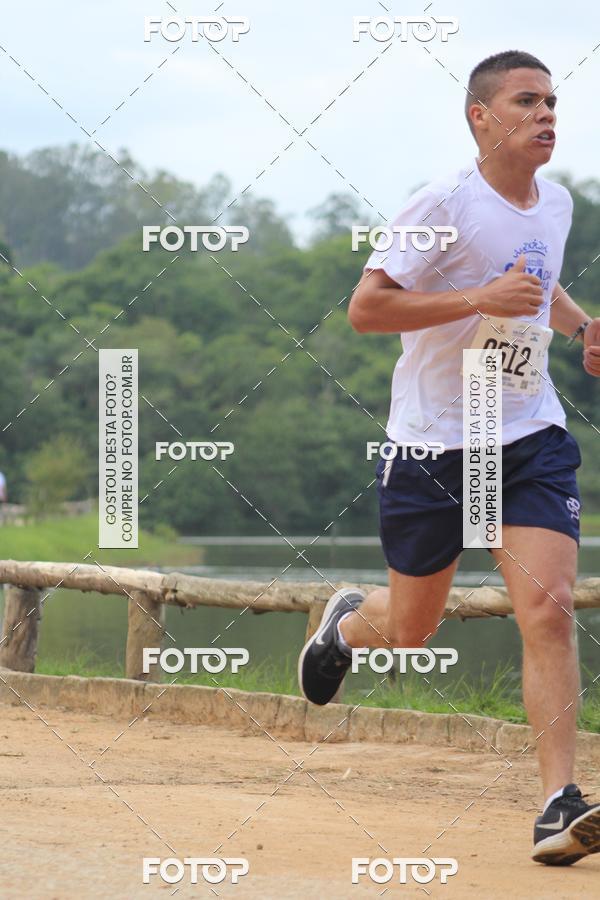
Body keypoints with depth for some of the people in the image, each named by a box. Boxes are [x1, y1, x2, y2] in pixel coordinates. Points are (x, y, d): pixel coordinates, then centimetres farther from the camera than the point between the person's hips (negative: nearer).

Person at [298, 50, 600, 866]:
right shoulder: (445, 206, -14)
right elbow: (364, 308, -19)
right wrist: (479, 298, -26)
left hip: (531, 437, 4)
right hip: (432, 443, -4)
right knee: (412, 629, 11)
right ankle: (346, 623, 48)